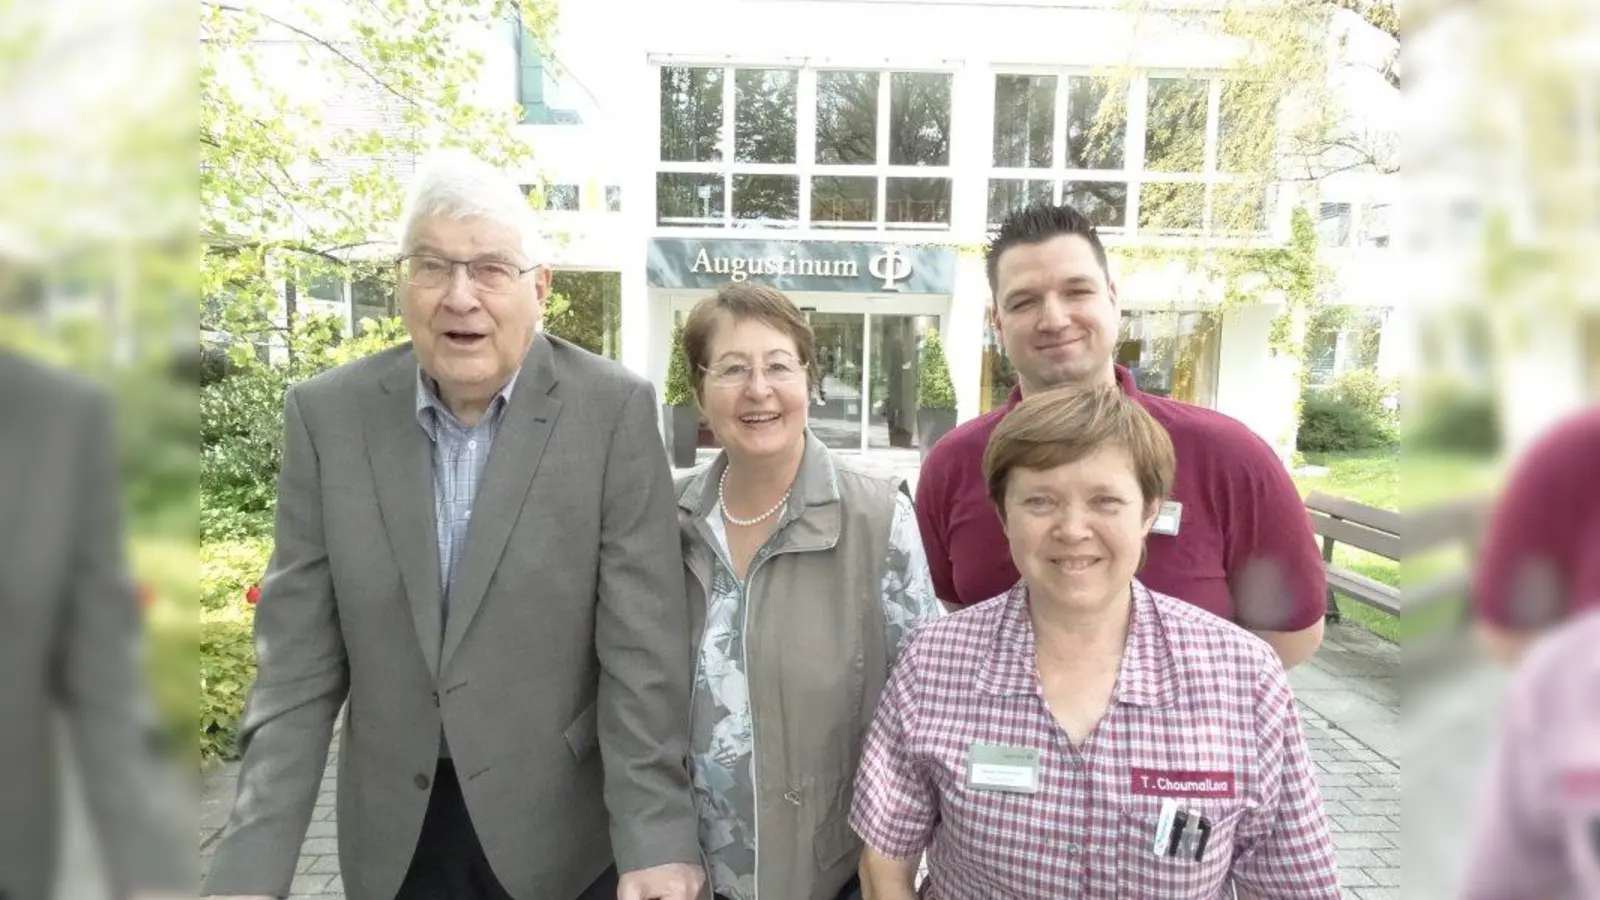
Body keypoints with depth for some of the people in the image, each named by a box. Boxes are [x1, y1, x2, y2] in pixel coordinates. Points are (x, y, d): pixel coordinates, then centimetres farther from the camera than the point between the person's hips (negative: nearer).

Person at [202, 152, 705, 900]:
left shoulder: (614, 409, -14)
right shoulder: (326, 414, -6)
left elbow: (641, 646, -15)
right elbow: (299, 662, -4)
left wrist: (657, 838, -18)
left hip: (563, 825, -2)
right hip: (394, 831, 3)